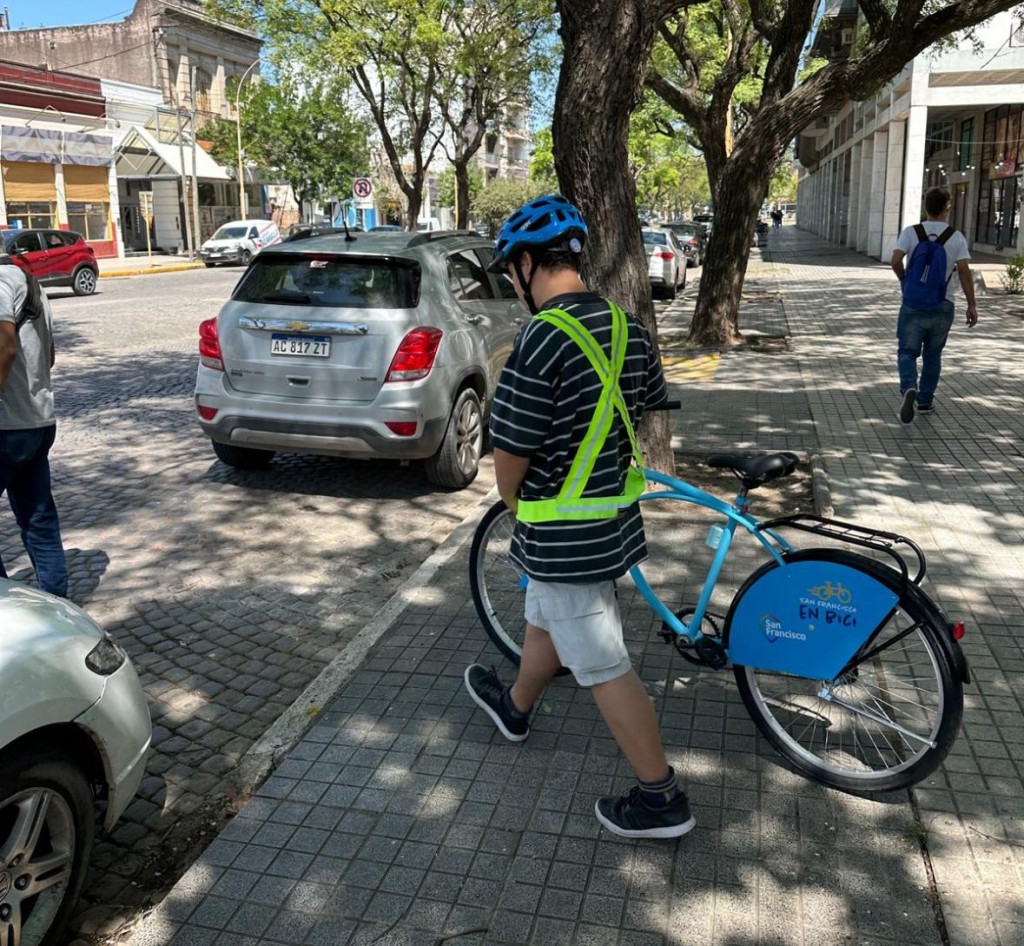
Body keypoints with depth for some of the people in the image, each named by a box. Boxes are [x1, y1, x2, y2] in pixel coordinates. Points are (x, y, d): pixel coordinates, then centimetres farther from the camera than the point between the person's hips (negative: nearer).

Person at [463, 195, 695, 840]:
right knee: (545, 622, 29)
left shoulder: (542, 340, -25)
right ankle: (515, 708, 53)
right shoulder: (628, 328, 1)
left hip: (562, 535, -9)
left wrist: (516, 506, 1)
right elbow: (647, 411, 14)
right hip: (614, 513, 9)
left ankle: (662, 799, 17)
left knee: (603, 667, 5)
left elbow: (510, 455, -19)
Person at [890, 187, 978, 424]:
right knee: (932, 355, 15)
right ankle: (925, 401, 22)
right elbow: (964, 270, -9)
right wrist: (972, 304, -5)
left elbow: (895, 261, -16)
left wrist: (905, 281, 5)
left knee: (907, 351, 3)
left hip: (913, 305, -1)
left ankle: (909, 388, -24)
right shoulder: (956, 237, -2)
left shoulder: (911, 232, -4)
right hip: (943, 307, 1)